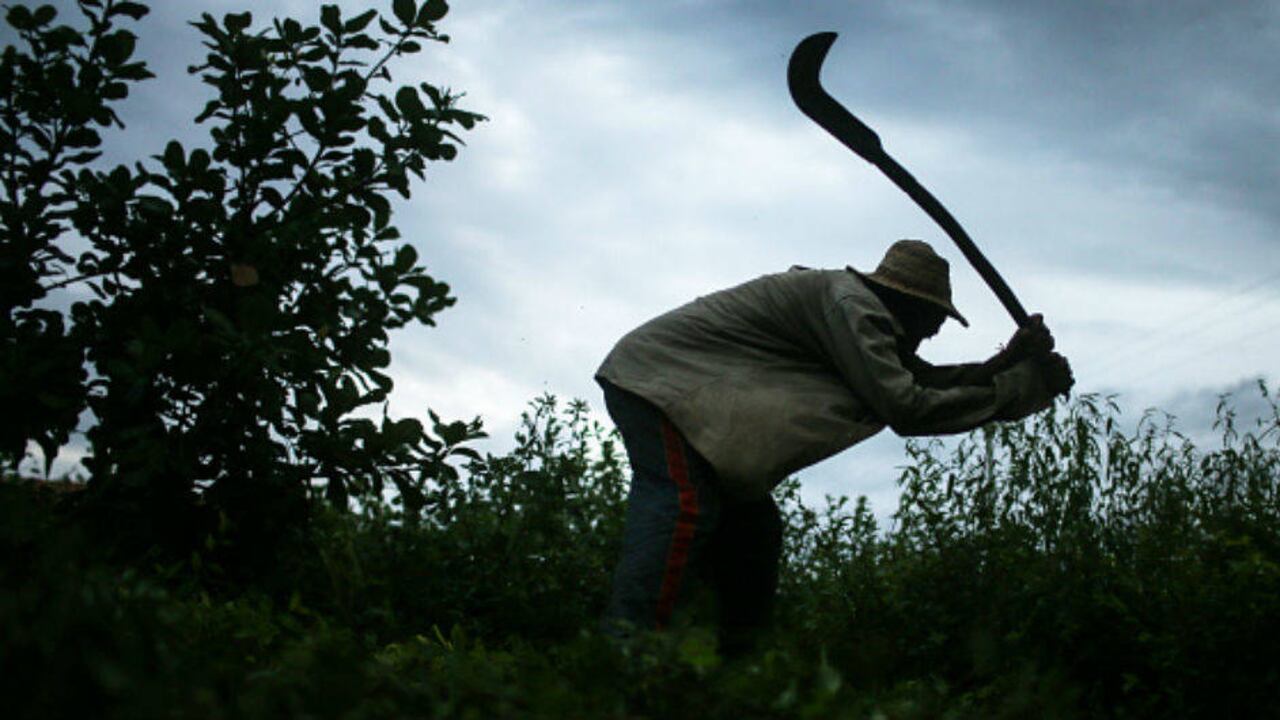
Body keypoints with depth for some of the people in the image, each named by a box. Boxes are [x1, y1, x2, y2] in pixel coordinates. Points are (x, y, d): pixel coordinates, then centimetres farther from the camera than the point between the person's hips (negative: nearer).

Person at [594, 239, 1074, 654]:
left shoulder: (863, 311, 16)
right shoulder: (848, 301, -17)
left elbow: (928, 379, 16)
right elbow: (905, 407, -24)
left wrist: (1011, 359, 3)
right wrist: (1021, 386, -17)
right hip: (653, 373, -11)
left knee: (750, 523, 10)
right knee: (684, 507, -26)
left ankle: (740, 661, 13)